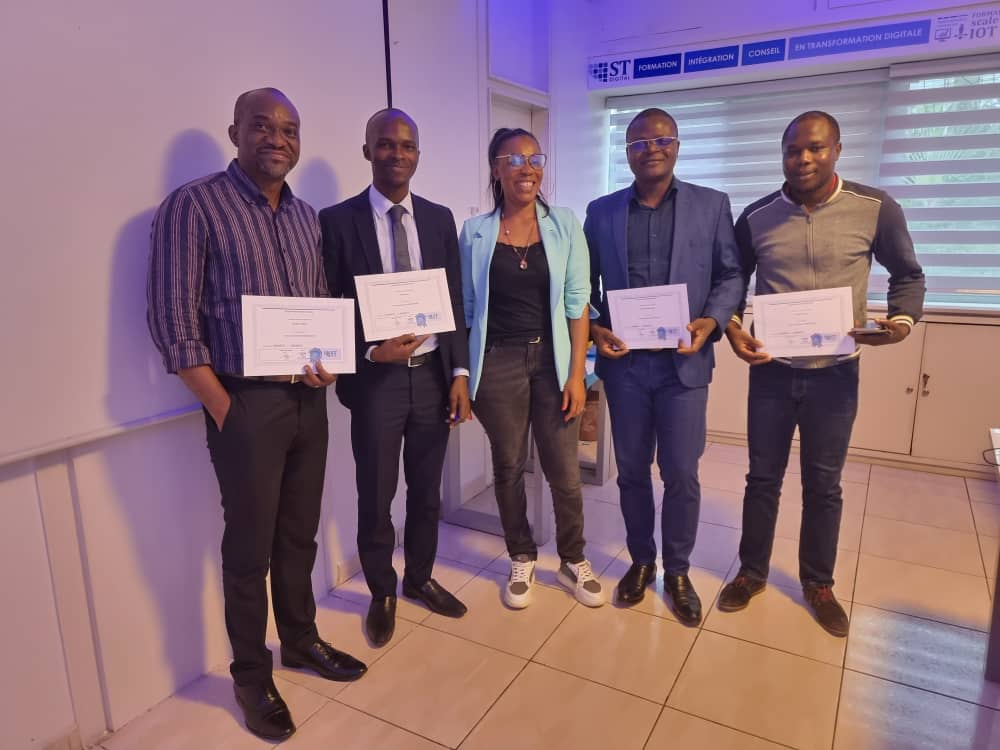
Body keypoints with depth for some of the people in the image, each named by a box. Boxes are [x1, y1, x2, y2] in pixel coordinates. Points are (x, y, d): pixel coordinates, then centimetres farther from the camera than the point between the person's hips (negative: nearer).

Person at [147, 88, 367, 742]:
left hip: (308, 399, 5)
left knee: (299, 535, 18)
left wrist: (328, 362, -4)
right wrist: (223, 409, -14)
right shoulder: (193, 206, -7)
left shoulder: (308, 217, 11)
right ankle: (251, 676, 28)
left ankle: (301, 639, 38)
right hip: (246, 402, -5)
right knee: (249, 548, 8)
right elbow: (172, 319, -11)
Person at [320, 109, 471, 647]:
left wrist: (460, 371, -1)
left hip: (432, 374, 3)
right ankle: (382, 593, 32)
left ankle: (420, 578, 39)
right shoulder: (338, 220, -4)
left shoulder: (440, 219, 6)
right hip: (375, 379, -3)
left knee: (426, 491, 17)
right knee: (375, 498, 9)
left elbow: (455, 301, 6)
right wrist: (370, 352, -18)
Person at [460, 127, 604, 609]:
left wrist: (577, 373, -6)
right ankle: (521, 560, 32)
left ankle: (573, 561, 29)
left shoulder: (565, 225, 0)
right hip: (497, 363, 0)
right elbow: (465, 309, 3)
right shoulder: (475, 231, 0)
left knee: (564, 471, 6)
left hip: (552, 360, 0)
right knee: (508, 468, 11)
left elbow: (577, 303, -1)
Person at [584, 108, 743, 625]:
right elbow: (584, 284, 8)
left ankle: (677, 571, 26)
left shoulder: (712, 205, 3)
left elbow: (730, 276, 3)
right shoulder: (601, 212, 6)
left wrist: (711, 322, -14)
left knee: (682, 475, 5)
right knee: (631, 471, 12)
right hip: (624, 362, 1)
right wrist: (594, 329, -9)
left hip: (684, 362, -1)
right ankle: (640, 560, 32)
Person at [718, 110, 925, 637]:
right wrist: (731, 328, -9)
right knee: (762, 477, 11)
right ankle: (751, 571, 30)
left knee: (823, 484, 12)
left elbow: (908, 275, 6)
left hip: (835, 373, -1)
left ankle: (818, 583, 32)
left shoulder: (876, 209, -5)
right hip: (771, 370, 1)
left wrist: (903, 321, -13)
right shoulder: (756, 217, -2)